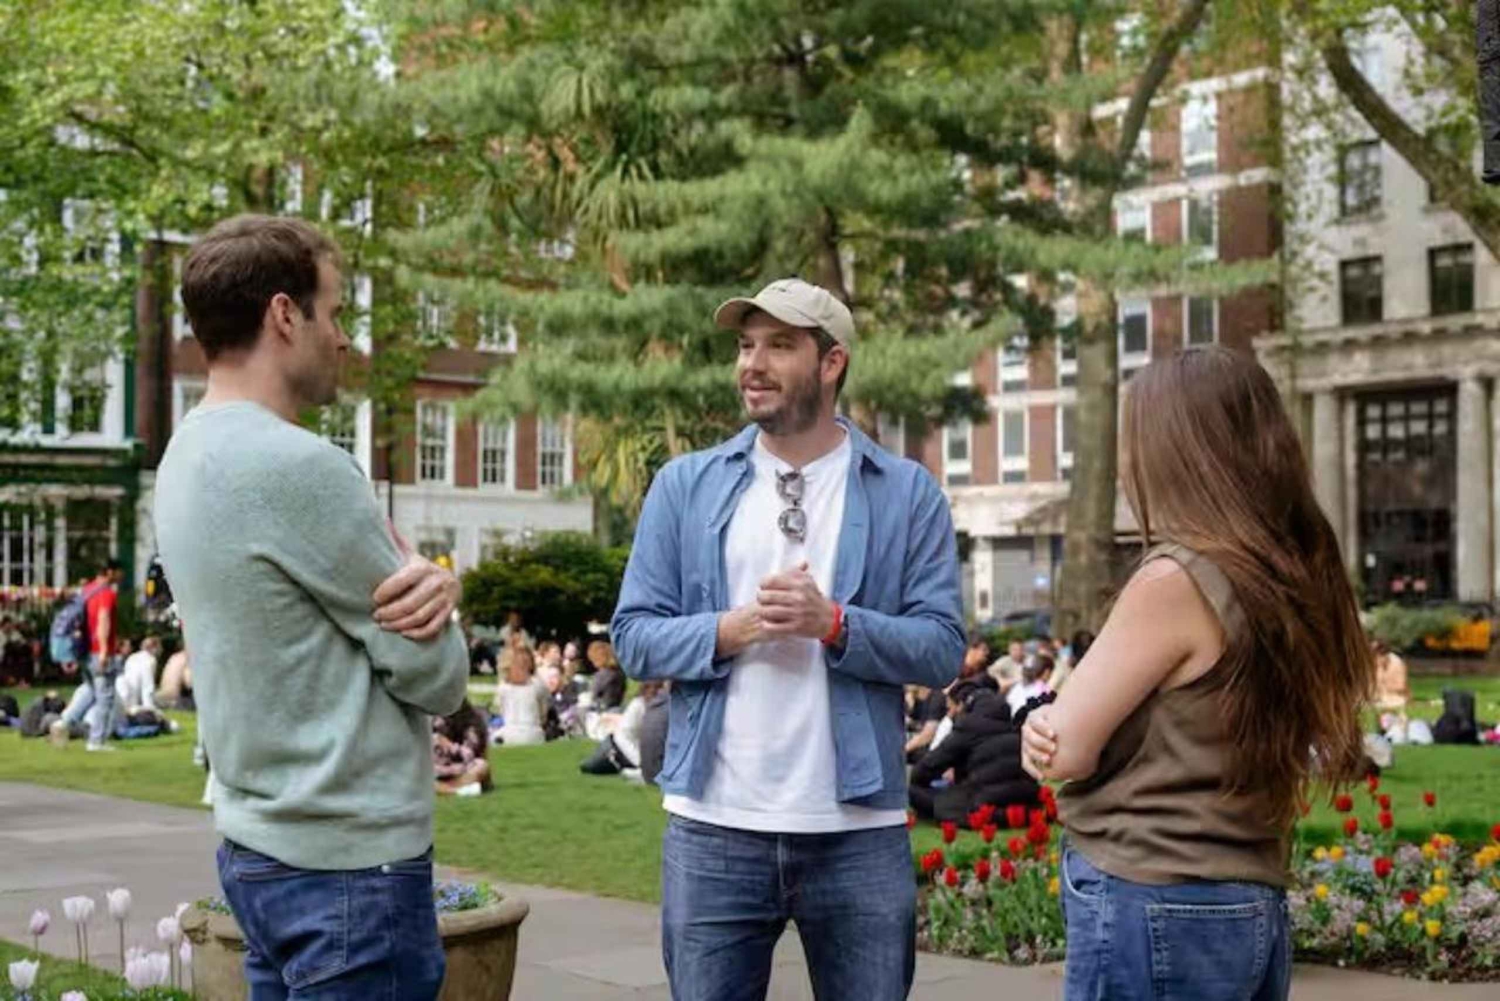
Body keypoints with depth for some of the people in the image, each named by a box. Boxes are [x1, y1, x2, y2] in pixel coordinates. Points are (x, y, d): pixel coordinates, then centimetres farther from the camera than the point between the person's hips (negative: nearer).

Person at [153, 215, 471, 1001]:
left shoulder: (190, 455, 9)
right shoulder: (295, 468, -21)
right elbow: (439, 680, -15)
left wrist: (434, 582, -10)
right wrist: (426, 581, 4)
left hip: (258, 846, 9)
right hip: (351, 863, -9)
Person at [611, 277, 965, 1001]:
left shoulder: (907, 492, 2)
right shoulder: (685, 485, 5)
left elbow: (942, 648, -3)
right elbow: (634, 637, 2)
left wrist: (833, 624, -19)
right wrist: (732, 628, -15)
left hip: (859, 831, -1)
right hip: (711, 829, 1)